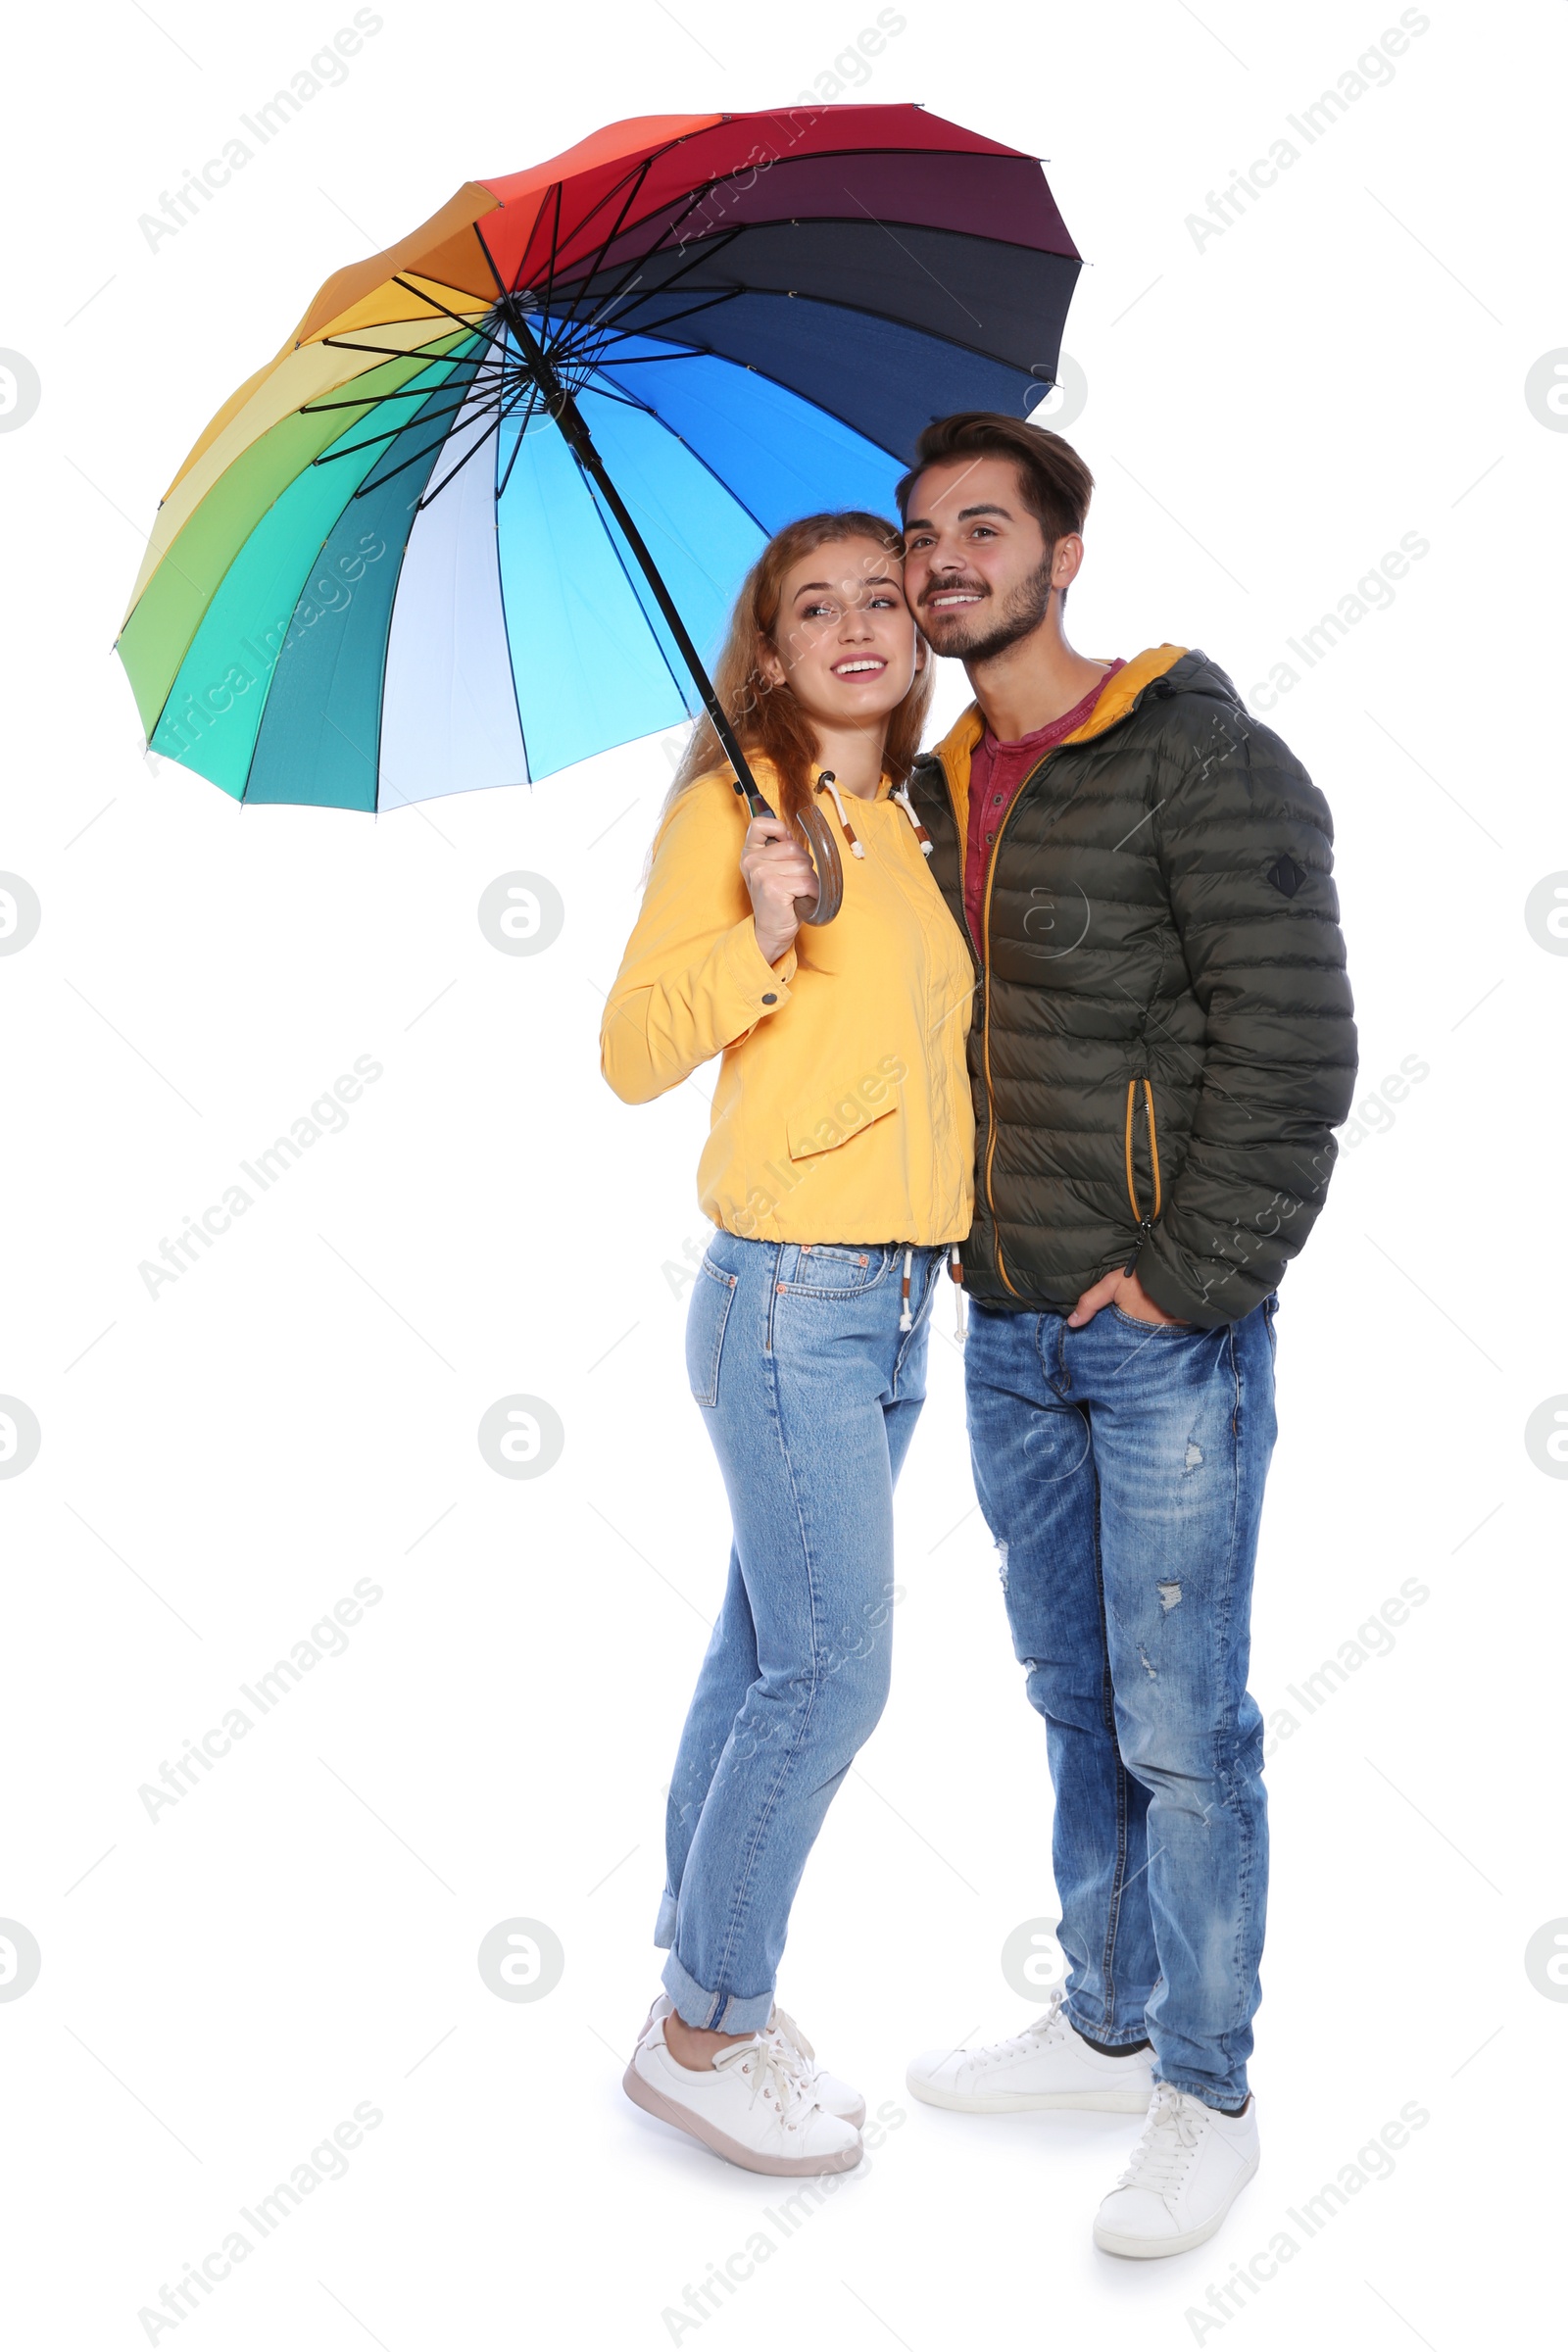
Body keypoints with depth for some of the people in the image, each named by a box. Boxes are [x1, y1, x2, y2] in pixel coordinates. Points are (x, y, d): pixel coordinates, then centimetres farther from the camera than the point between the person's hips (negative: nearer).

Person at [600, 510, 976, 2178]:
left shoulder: (913, 824, 15)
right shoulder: (729, 806, -6)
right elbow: (633, 1052, -11)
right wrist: (760, 935, -24)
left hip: (902, 1301, 7)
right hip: (788, 1298, -7)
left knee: (765, 1658, 13)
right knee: (832, 1671, -5)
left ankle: (702, 1979, 27)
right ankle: (706, 2027, 13)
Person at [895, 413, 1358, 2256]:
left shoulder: (1198, 755, -10)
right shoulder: (936, 790, 12)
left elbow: (1290, 1035, -15)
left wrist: (1189, 1274, -16)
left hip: (1170, 1332, -7)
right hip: (1010, 1330, 7)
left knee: (1181, 1725, 1)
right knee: (1073, 1696, 17)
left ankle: (1208, 2093, 18)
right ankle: (1104, 2025, 34)